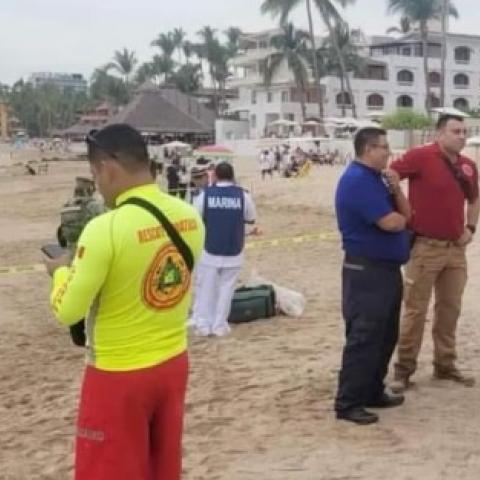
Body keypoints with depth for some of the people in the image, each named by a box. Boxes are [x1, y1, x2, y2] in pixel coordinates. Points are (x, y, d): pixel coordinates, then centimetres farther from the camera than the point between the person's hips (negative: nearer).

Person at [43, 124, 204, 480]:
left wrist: (61, 271, 3)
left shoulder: (106, 229, -23)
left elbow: (67, 312, -16)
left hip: (118, 375, -6)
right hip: (173, 363, 6)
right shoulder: (190, 217, -4)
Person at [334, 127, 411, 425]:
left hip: (387, 267, 10)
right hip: (366, 270, -10)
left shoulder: (376, 178, 15)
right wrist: (400, 217, 2)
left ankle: (373, 392, 26)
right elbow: (391, 223, -22)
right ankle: (348, 403, -1)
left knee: (386, 335, 16)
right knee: (363, 337, -7)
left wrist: (396, 189, -3)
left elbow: (405, 214, 15)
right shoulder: (357, 180, -17)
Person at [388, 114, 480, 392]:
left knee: (450, 309, 14)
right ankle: (404, 369, 9)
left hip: (456, 248, 6)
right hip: (425, 247, -6)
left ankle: (445, 365, 26)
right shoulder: (421, 156, -13)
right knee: (416, 310, -1)